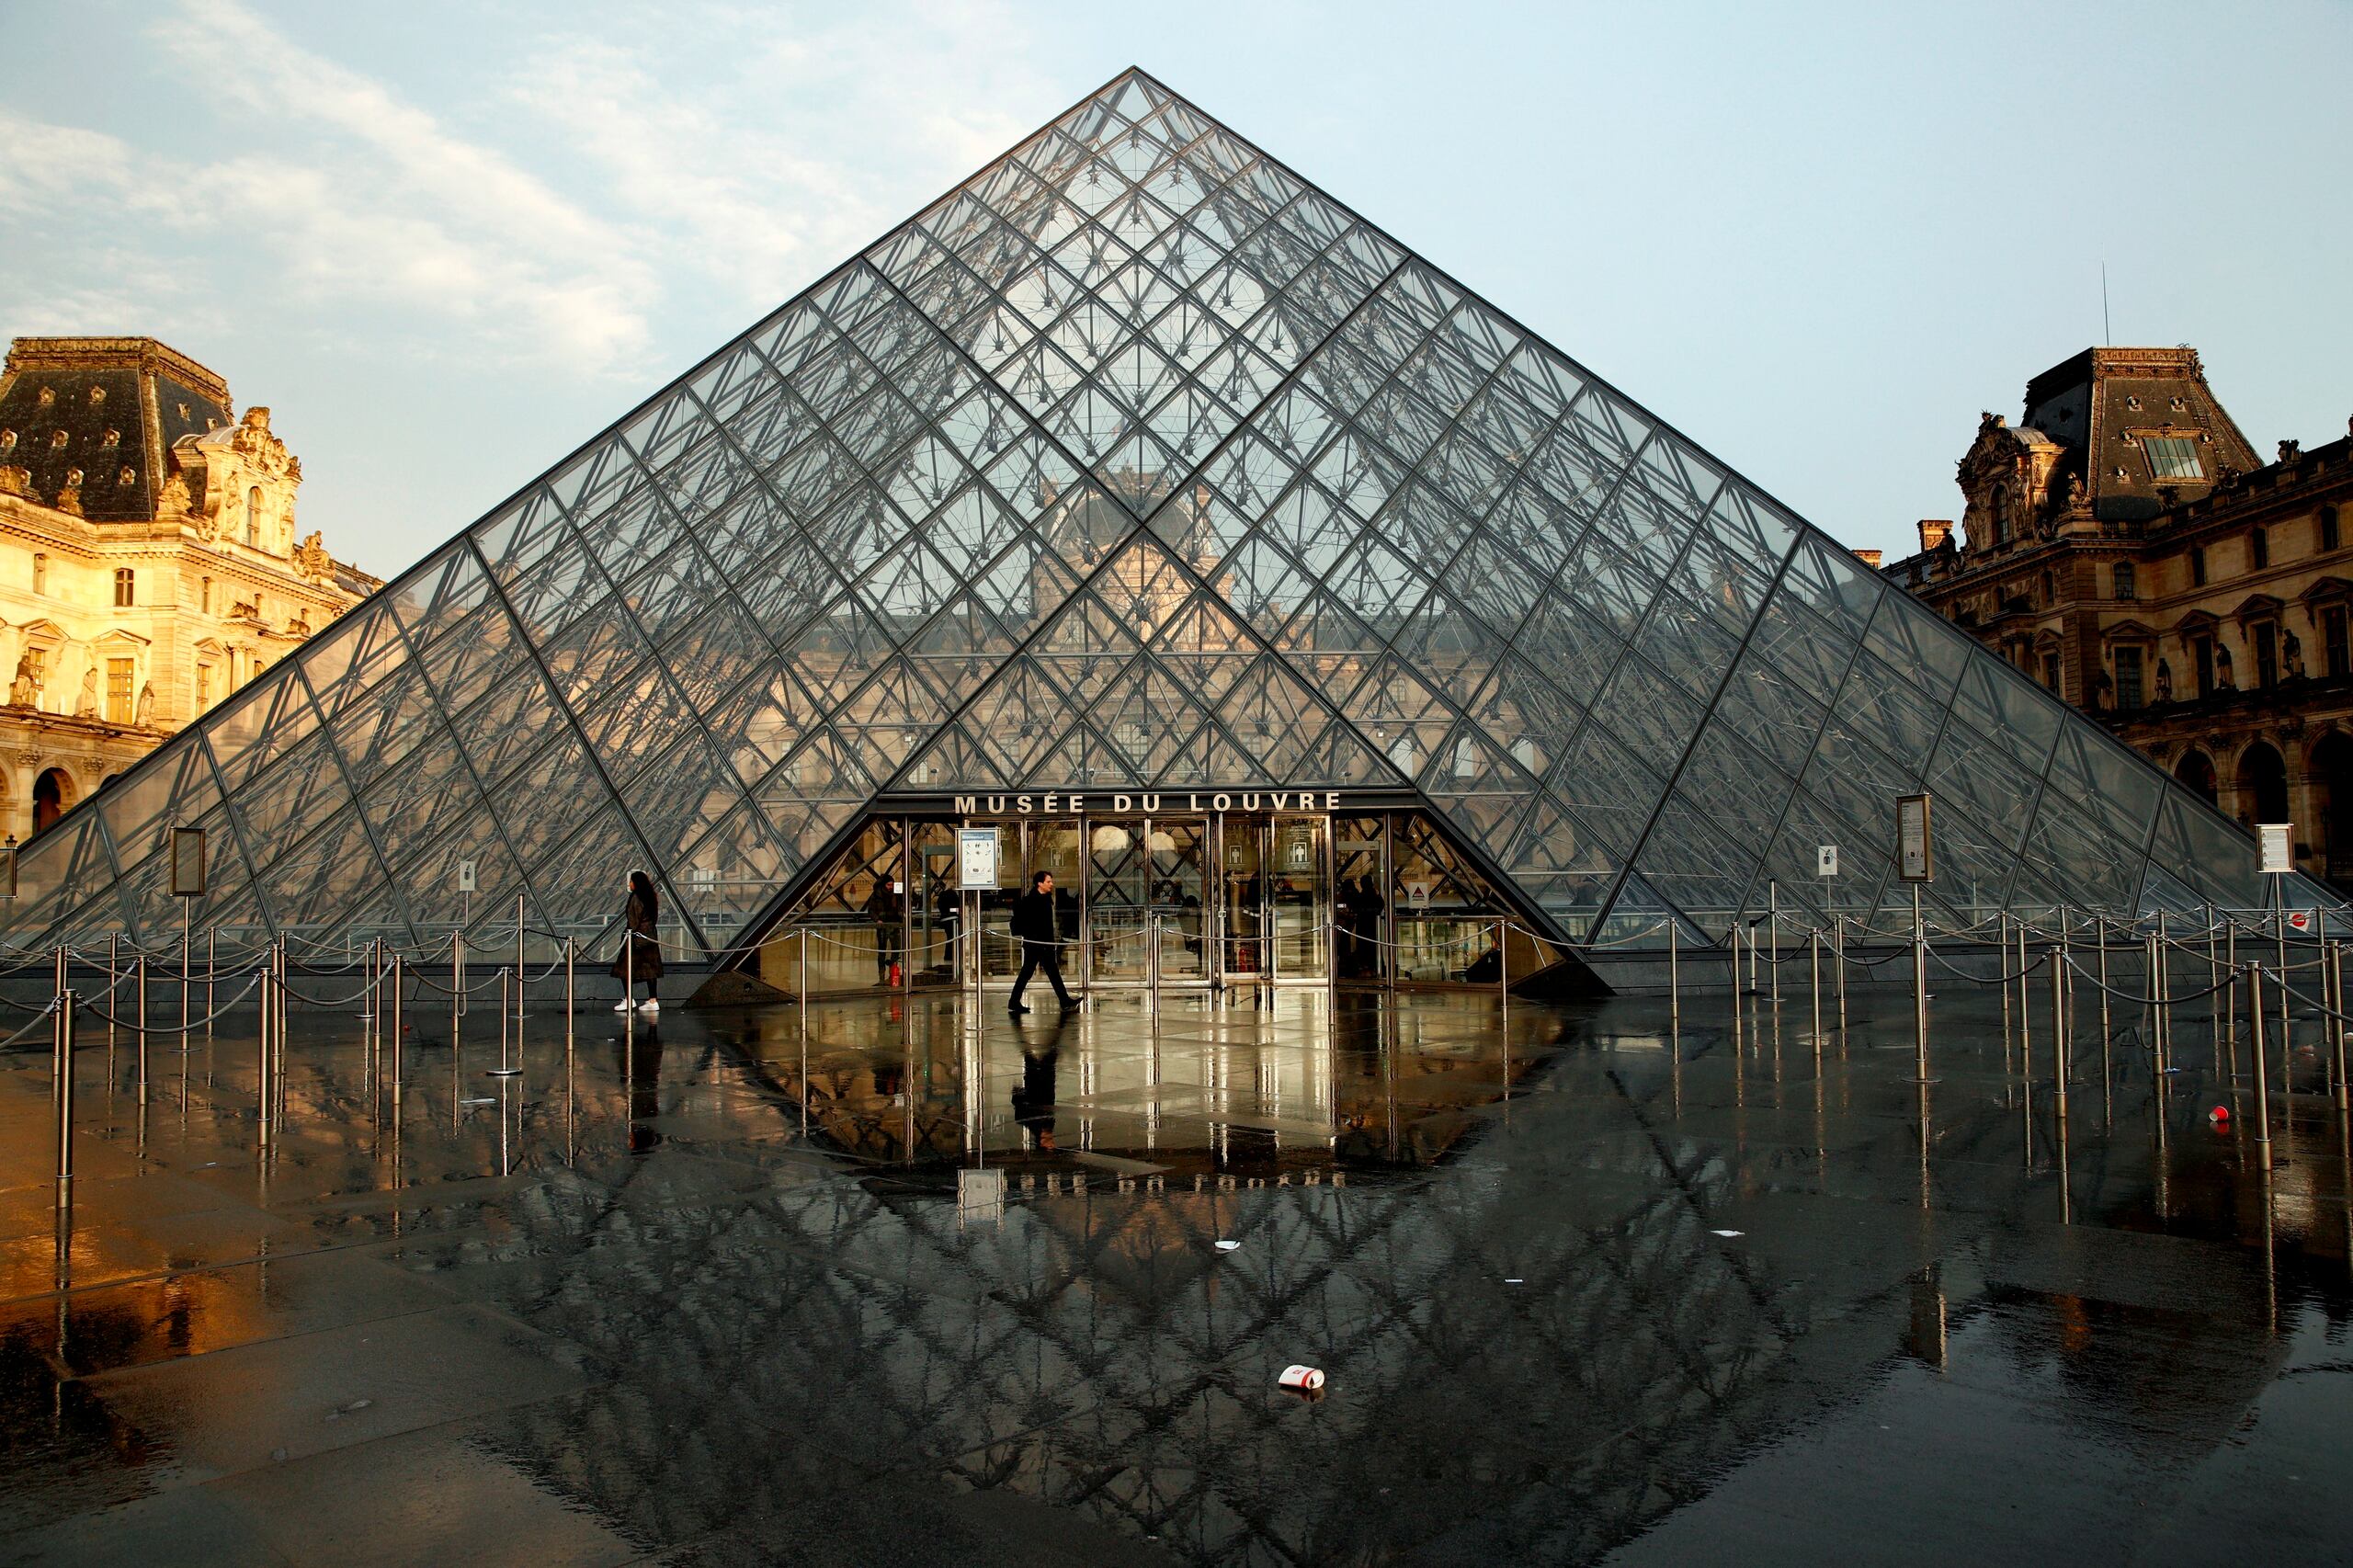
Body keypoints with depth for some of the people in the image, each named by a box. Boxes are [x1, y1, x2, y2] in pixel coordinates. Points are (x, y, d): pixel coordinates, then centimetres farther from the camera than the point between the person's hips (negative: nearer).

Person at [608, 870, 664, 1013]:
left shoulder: (635, 898, -13)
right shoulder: (651, 897, 11)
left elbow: (633, 920, -16)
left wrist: (628, 938, -14)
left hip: (637, 936, -8)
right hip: (650, 936, 8)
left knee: (624, 967, 1)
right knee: (650, 967, 6)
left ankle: (628, 999, -2)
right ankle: (653, 1001, 5)